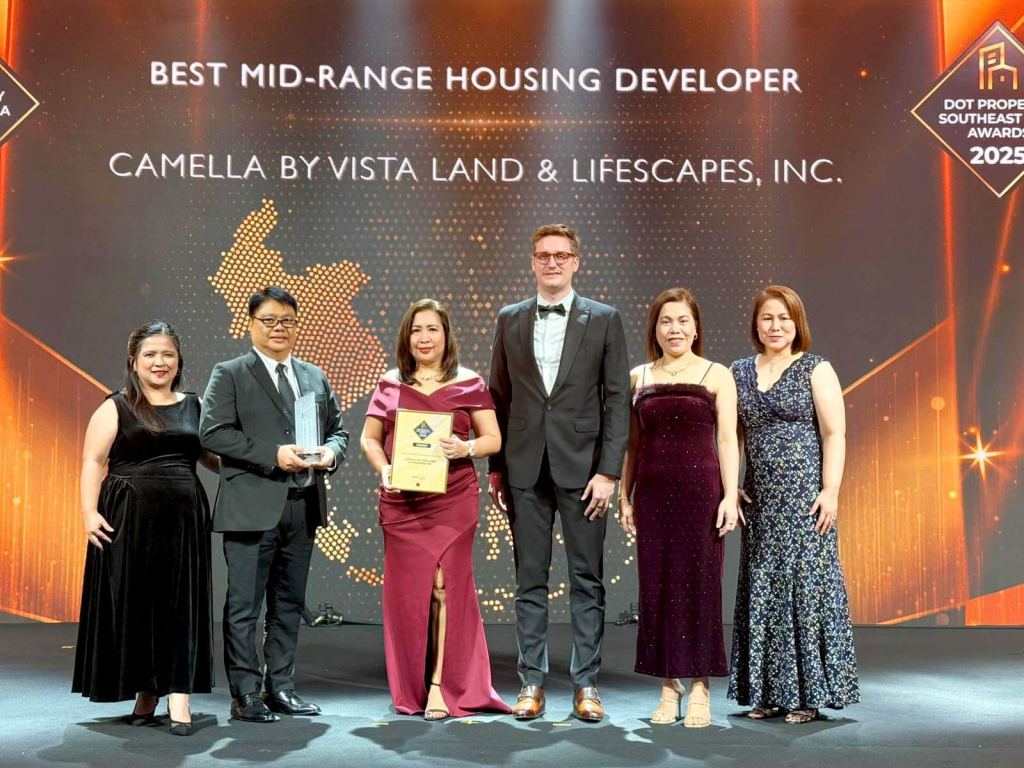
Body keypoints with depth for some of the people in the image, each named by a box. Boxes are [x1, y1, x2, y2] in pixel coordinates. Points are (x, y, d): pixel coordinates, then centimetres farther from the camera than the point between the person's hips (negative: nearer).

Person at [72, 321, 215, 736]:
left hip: (183, 519, 2)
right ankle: (146, 693, 17)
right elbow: (93, 462, -1)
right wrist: (90, 511, -13)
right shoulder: (115, 408, 4)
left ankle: (178, 698, 1)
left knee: (180, 605, 0)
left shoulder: (194, 406, 13)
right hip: (130, 519, -2)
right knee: (134, 603, 3)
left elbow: (214, 456, 16)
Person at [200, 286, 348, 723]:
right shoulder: (229, 375, 0)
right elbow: (213, 433, -11)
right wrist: (273, 455, -18)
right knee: (244, 606, -1)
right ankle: (245, 695, 7)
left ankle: (280, 687, 23)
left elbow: (338, 429, 20)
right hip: (252, 508, -5)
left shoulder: (315, 377, 17)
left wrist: (331, 452, -3)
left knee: (289, 603, 13)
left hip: (303, 507, 6)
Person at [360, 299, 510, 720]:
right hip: (401, 503, 2)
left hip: (452, 501, -2)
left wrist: (466, 449, -16)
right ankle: (411, 689, 18)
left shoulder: (469, 384, 4)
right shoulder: (390, 384, 10)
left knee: (445, 586, -7)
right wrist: (383, 469, -6)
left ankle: (442, 686, 1)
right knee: (407, 590, 5)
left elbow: (493, 438, 4)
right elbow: (369, 438, 13)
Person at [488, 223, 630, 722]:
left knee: (587, 579, 3)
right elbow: (499, 397, 11)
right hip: (525, 470, 2)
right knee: (529, 579, 7)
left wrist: (609, 471, -8)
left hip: (582, 468, -2)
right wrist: (496, 468, 6)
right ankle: (532, 684, 15)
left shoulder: (603, 320, 3)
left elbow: (617, 400, 0)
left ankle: (586, 685, 12)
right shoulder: (510, 320, 10)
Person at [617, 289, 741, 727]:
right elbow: (633, 443, 12)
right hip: (652, 493, 2)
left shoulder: (716, 375, 5)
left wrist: (730, 496, -7)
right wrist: (624, 497, 8)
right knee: (657, 587, 3)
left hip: (701, 489, -2)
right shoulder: (638, 378, 12)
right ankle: (669, 687, 15)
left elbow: (727, 440, 1)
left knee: (699, 585, 0)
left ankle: (699, 688, 11)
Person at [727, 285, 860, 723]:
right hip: (760, 500, 4)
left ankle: (808, 694, 7)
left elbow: (835, 433, -5)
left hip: (805, 496, -4)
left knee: (805, 586, -3)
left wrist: (830, 491, -13)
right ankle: (768, 692, 16)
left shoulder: (816, 370, 0)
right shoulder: (740, 373, 12)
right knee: (761, 591, 6)